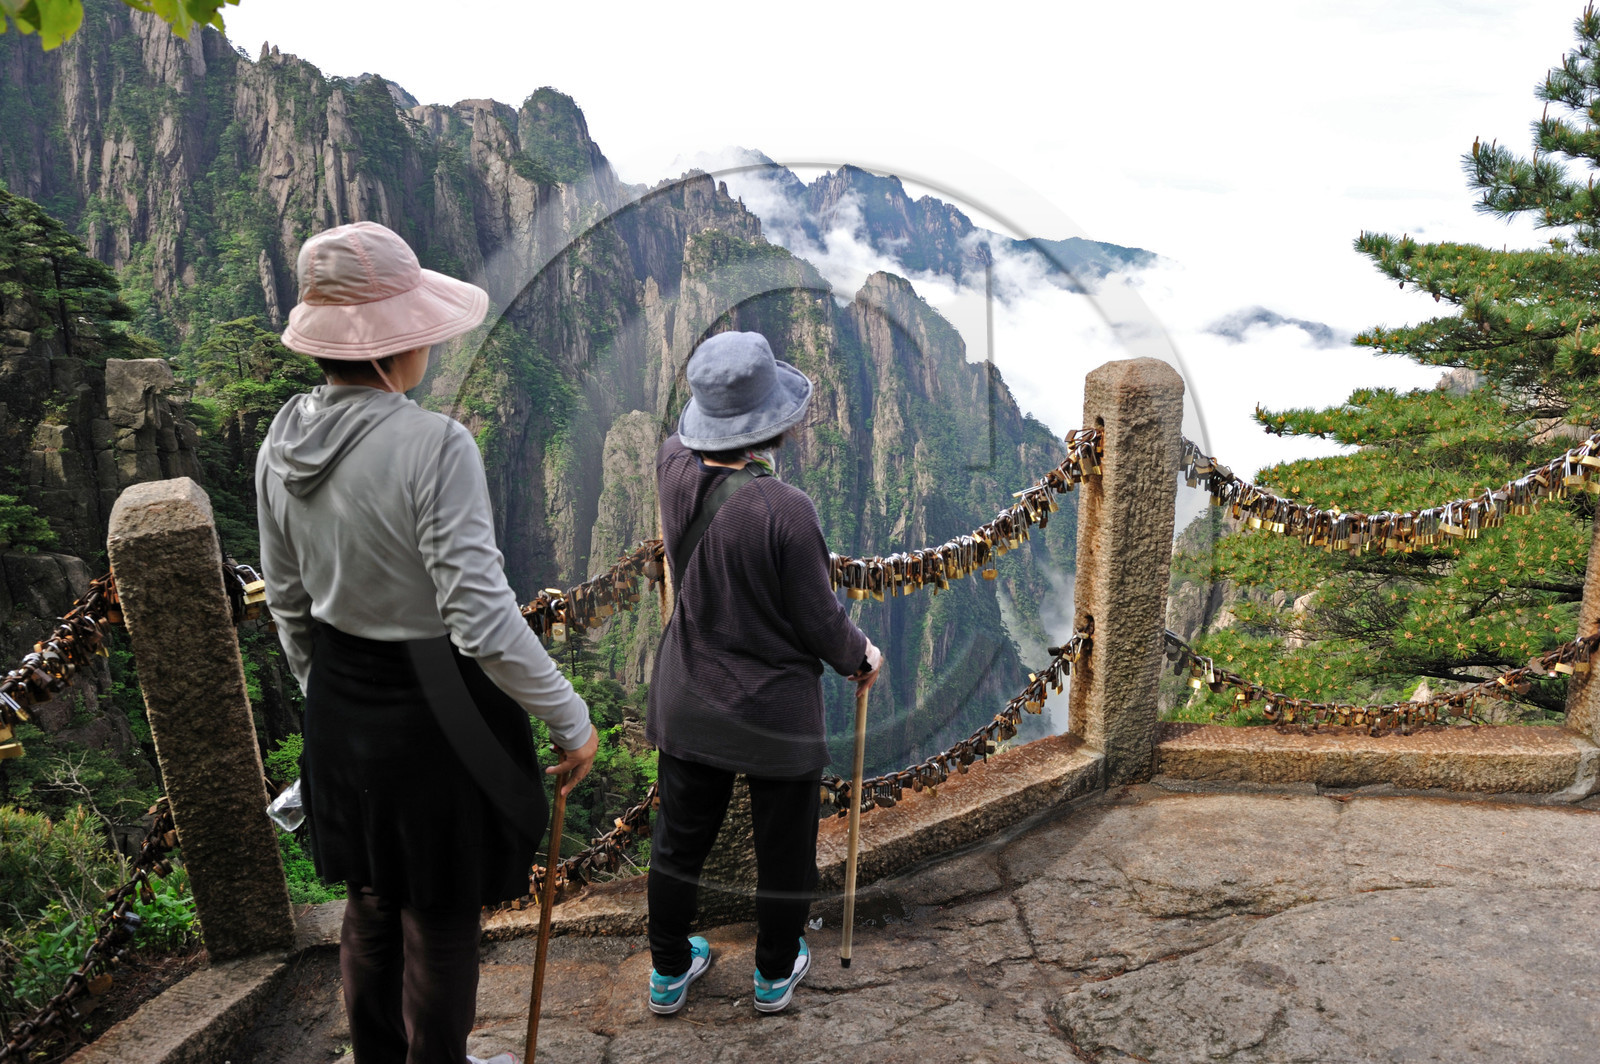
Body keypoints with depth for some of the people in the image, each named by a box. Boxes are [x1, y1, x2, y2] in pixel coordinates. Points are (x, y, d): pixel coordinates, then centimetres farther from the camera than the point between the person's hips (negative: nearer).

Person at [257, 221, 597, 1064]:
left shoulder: (283, 445, -4)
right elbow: (482, 620, -27)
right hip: (435, 714, -7)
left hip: (341, 711, 7)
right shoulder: (433, 445, -27)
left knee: (372, 903, 26)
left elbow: (287, 601, 7)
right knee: (440, 919, 15)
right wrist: (568, 717, -15)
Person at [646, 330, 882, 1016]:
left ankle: (668, 972, 39)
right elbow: (818, 618, -17)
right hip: (776, 708, -5)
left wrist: (721, 382, 26)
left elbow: (682, 440, 15)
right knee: (783, 846, 18)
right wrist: (860, 656, 3)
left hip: (689, 702, 5)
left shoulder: (674, 472, -12)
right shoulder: (785, 509, -28)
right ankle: (775, 974, 38)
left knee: (679, 837, 21)